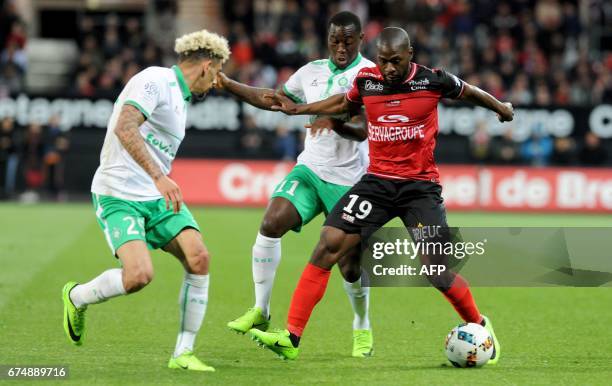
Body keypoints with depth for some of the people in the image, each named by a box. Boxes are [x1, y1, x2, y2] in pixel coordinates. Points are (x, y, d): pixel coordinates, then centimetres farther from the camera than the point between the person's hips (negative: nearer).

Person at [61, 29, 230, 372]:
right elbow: (124, 128, -28)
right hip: (119, 195, -9)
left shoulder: (181, 96, 17)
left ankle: (183, 353, -6)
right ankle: (76, 297, 7)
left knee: (199, 257, -13)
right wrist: (159, 177, -34)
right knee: (139, 275, -24)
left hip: (158, 195, 9)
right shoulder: (155, 81, -13)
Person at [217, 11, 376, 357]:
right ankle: (260, 311, -11)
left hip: (347, 181, -4)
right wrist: (227, 84, 17)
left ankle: (362, 329, 23)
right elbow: (272, 99, 24)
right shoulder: (312, 72, 10)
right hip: (309, 170, 4)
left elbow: (363, 130, -19)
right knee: (272, 223, -20)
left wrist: (335, 123, -39)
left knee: (350, 263, -4)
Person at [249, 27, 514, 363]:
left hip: (420, 186, -3)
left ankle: (479, 326, 18)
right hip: (377, 181, 3)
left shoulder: (433, 81, -10)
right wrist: (297, 109, 22)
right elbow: (344, 102, 22)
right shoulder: (367, 80, 0)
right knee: (328, 245, -13)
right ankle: (291, 338, -12)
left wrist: (500, 107, 23)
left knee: (437, 271, -11)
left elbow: (468, 92, 11)